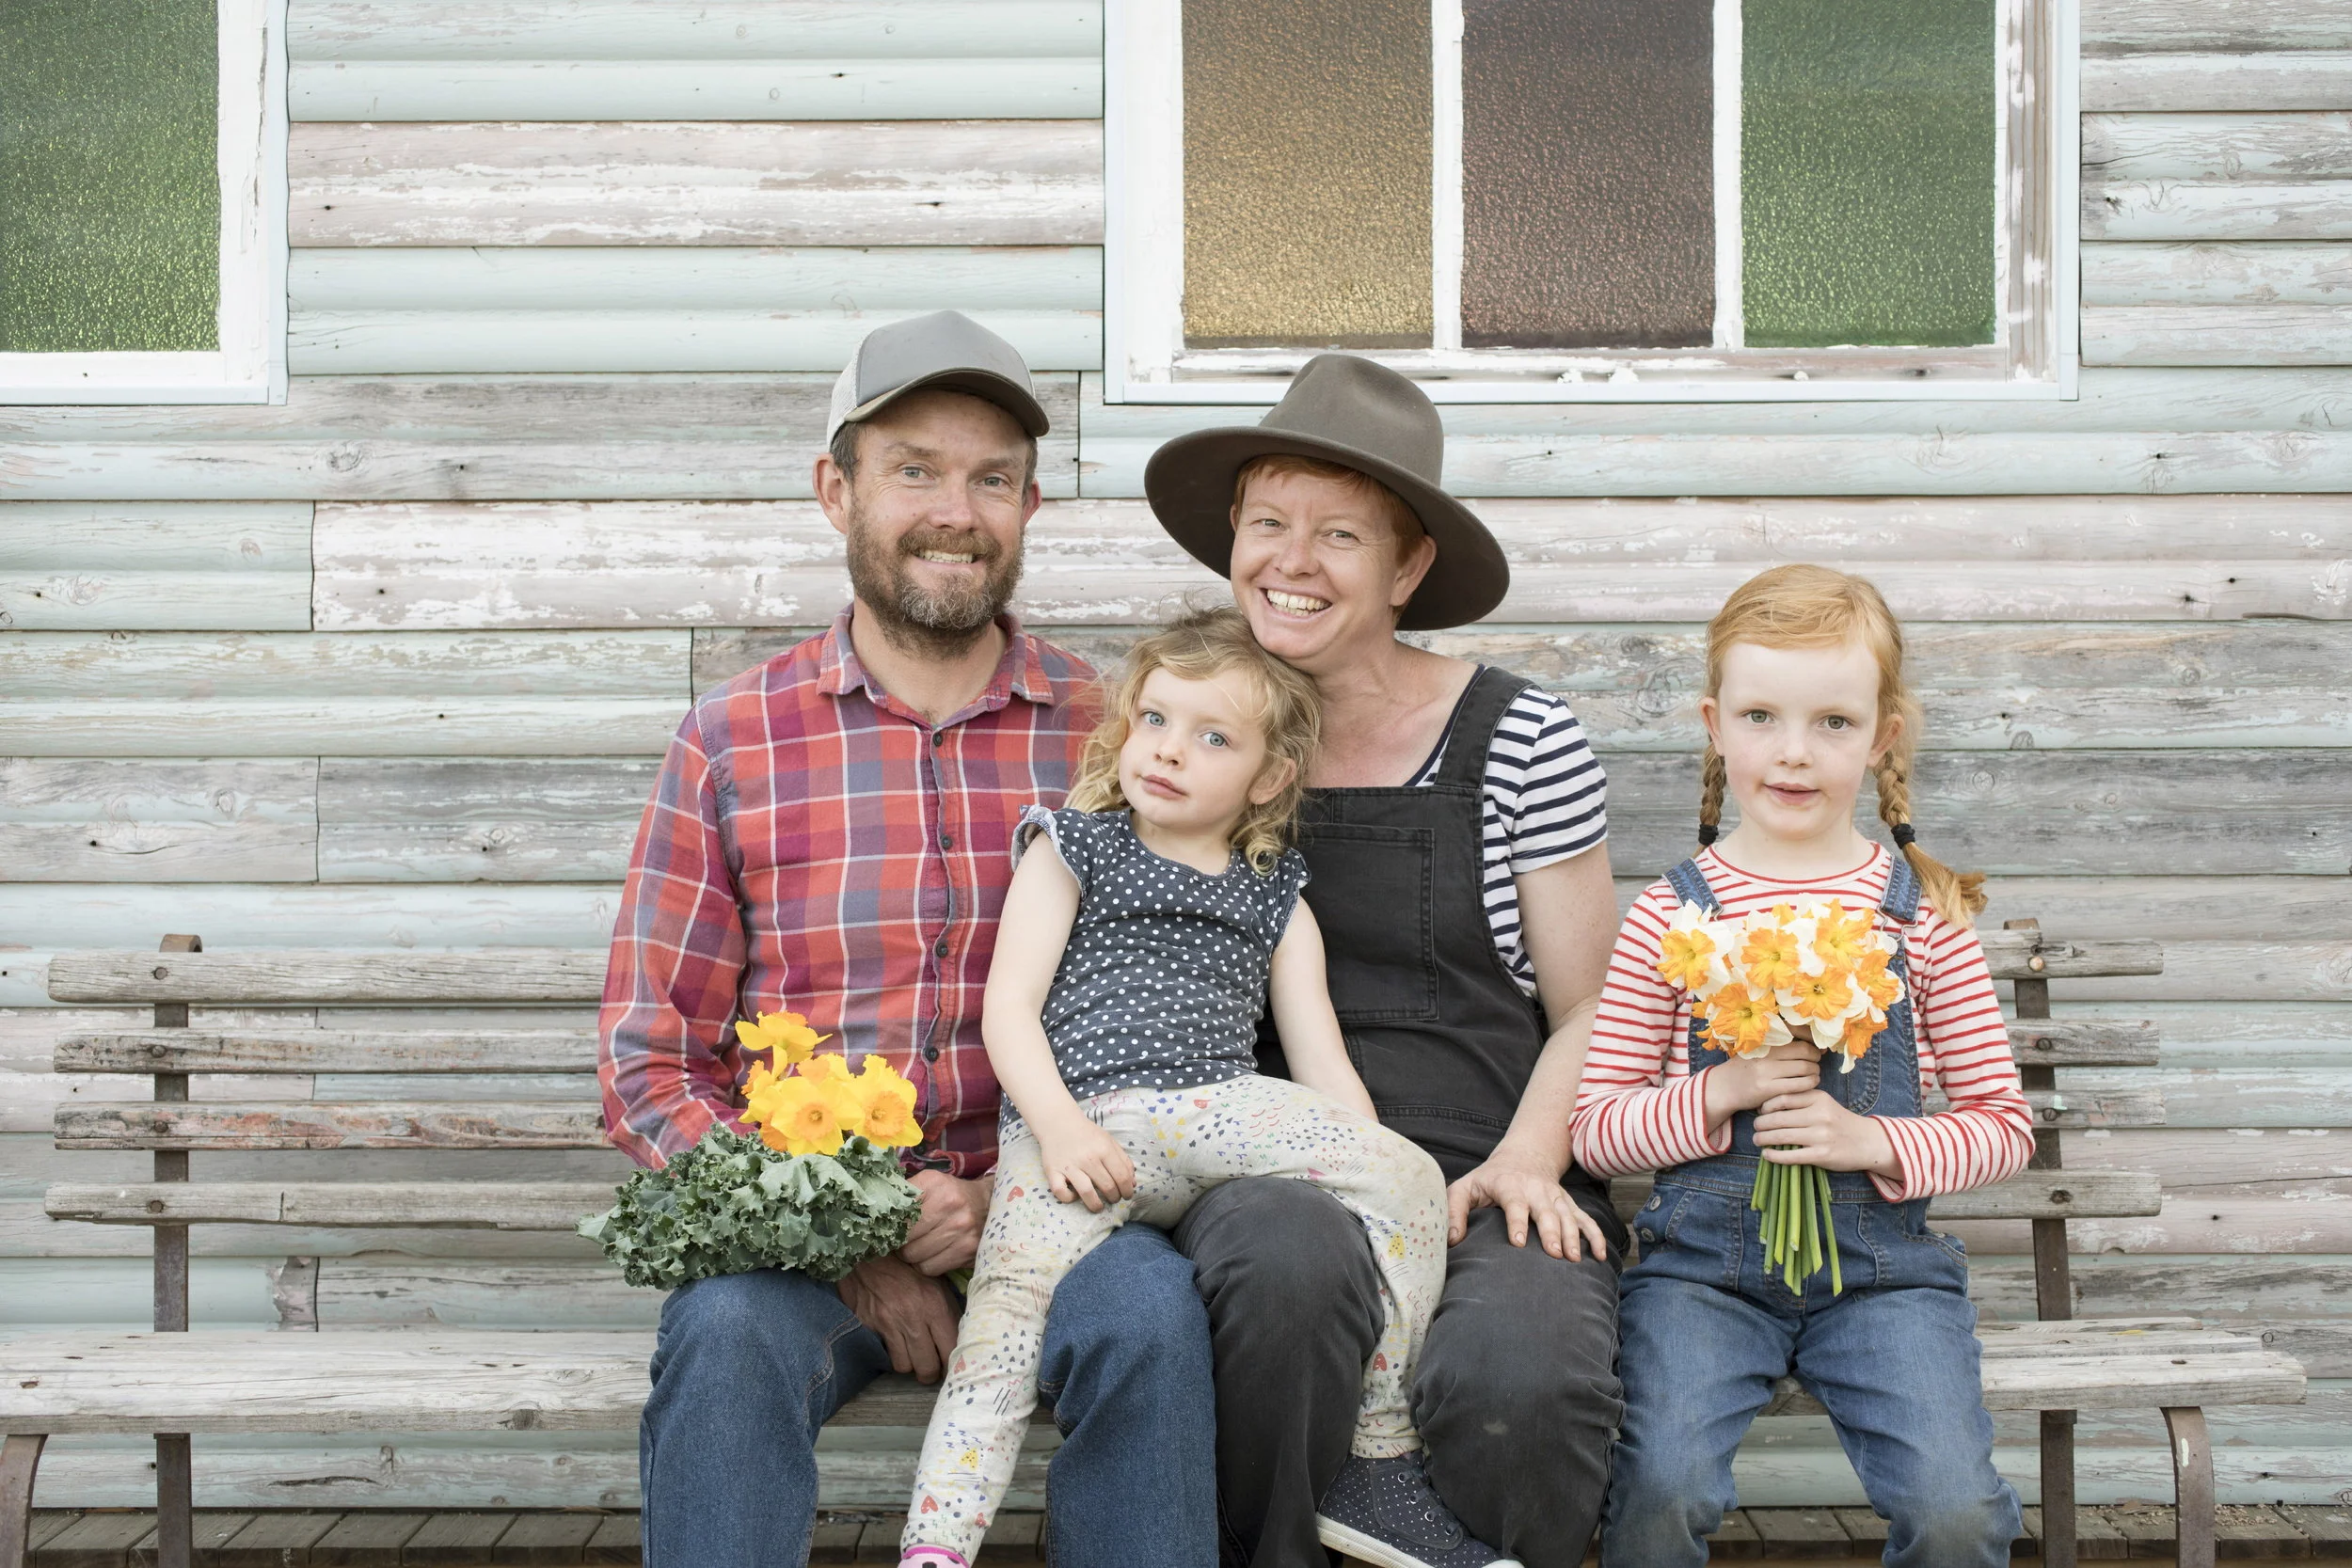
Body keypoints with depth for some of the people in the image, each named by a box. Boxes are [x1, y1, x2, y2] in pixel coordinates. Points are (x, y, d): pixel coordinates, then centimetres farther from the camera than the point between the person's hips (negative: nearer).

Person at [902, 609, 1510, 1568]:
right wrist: (1058, 1124, -13)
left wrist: (1386, 1188, 1)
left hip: (1217, 1112, 2)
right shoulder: (1073, 849, 17)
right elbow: (1010, 1006, 6)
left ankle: (1379, 1463, -15)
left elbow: (1323, 1063, 17)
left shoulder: (1276, 897, 24)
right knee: (1010, 1303, -25)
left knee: (1411, 1177, -19)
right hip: (1073, 1121, -2)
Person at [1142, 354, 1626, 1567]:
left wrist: (1523, 1161, -9)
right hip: (1260, 1171, 1)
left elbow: (1588, 1014, 9)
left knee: (1513, 1387, -34)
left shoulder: (1519, 741, 6)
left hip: (1482, 1176, -1)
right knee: (1290, 1255, -36)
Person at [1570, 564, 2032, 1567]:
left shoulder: (1923, 911, 4)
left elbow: (2004, 1125, 6)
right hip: (1702, 1260, -1)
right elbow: (1595, 1129, 2)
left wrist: (1872, 1141, -12)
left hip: (1881, 1263, 1)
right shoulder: (1671, 915, 2)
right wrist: (1718, 1094, -15)